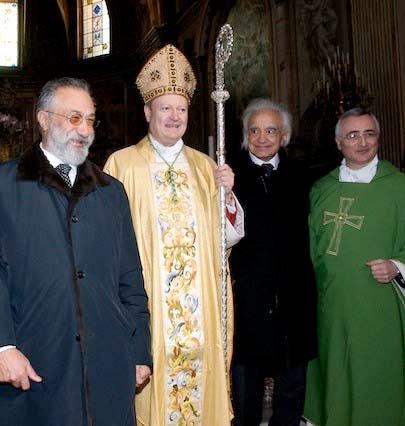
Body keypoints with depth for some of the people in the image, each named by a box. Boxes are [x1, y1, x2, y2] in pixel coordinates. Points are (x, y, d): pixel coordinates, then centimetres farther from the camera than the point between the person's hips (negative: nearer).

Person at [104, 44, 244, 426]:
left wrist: (226, 193, -9)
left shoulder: (204, 166, 10)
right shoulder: (122, 163, -1)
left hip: (201, 304, 3)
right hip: (147, 304, -3)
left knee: (201, 369, 9)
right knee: (153, 376, 3)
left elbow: (231, 235, 8)